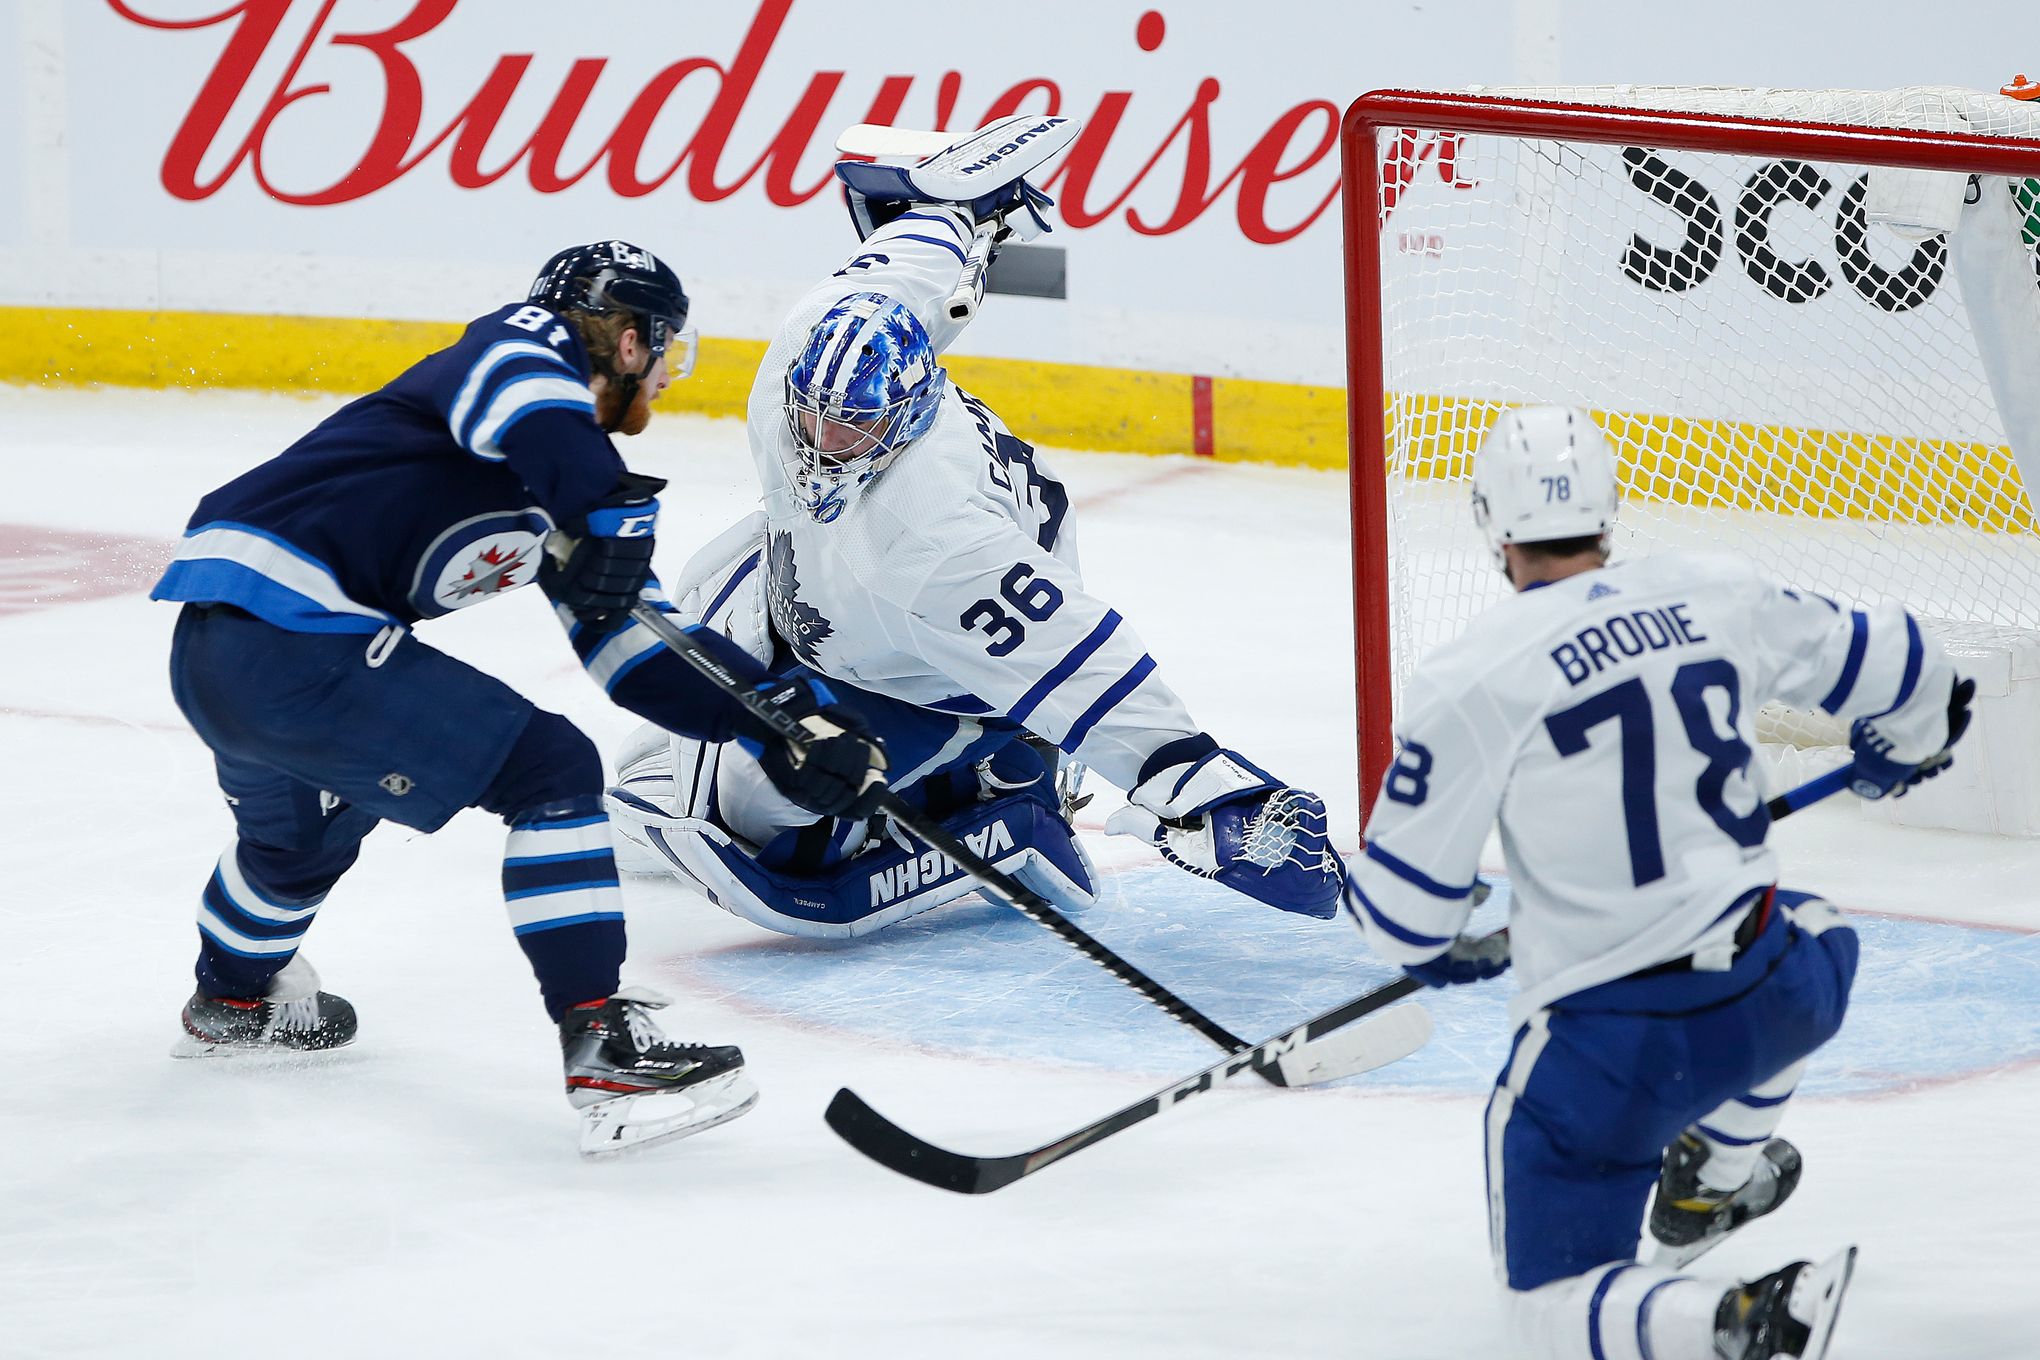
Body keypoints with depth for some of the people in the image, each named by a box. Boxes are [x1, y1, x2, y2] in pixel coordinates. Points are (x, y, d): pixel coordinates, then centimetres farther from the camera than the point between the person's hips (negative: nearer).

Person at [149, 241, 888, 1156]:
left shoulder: (567, 480, 23)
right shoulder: (536, 342, -2)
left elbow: (634, 650, 23)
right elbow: (517, 387, -29)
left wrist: (780, 714, 15)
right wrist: (609, 511, -27)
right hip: (292, 640, -11)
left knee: (305, 823, 39)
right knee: (549, 769, -8)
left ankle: (232, 1000, 66)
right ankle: (605, 1055, -13)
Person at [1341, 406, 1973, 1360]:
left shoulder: (1472, 681, -13)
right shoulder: (1716, 594, 0)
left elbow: (1400, 901, -7)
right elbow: (1890, 671, 17)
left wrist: (1441, 951, 18)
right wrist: (1902, 746, 42)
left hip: (1602, 1045, -5)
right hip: (1767, 1002, 5)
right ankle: (1709, 1182, 48)